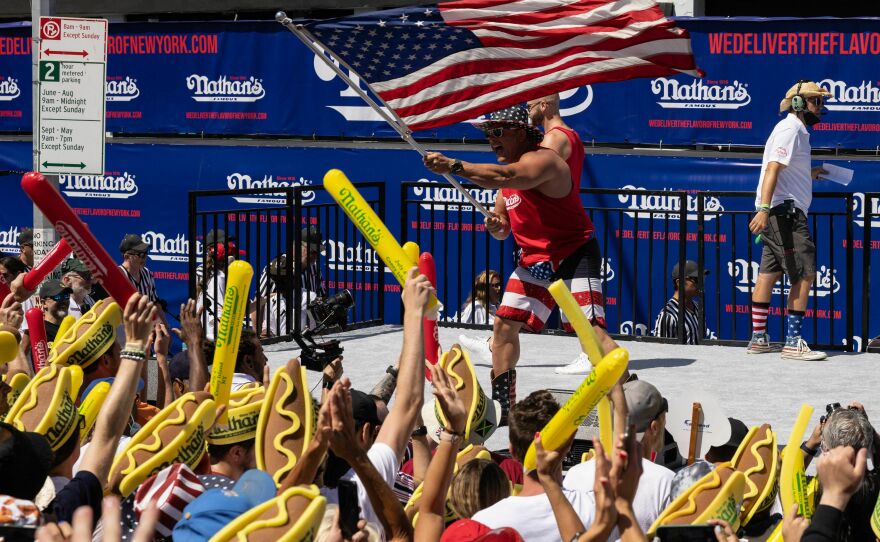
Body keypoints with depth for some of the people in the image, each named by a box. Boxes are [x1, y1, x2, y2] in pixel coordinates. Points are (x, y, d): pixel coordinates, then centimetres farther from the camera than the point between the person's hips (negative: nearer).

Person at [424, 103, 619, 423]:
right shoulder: (508, 167, 10)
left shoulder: (541, 160, -19)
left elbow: (505, 176, -41)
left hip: (574, 254, -9)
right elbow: (503, 230, 15)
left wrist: (454, 167, -48)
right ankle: (503, 406, 16)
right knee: (505, 324, 6)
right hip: (535, 259, 9)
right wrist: (496, 226, -9)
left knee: (590, 328, -20)